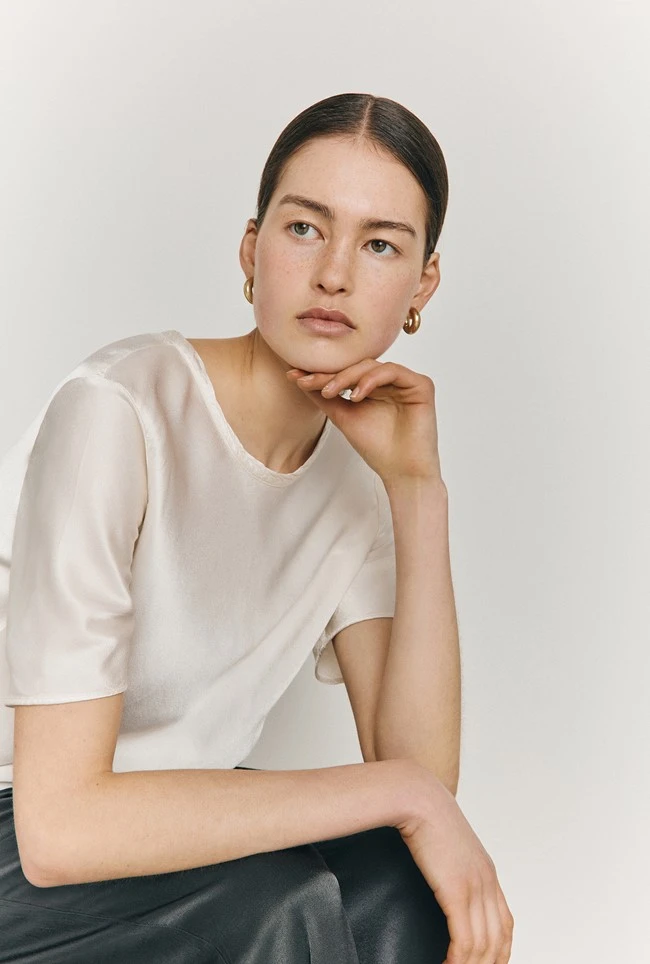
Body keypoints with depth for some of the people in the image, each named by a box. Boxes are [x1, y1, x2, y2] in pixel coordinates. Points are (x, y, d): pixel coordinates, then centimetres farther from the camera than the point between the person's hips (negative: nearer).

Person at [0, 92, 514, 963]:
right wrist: (401, 792, -26)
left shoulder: (352, 465, -1)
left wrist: (419, 492, -17)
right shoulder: (117, 412, -23)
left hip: (159, 838, 6)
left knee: (419, 891, -18)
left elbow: (418, 769, -11)